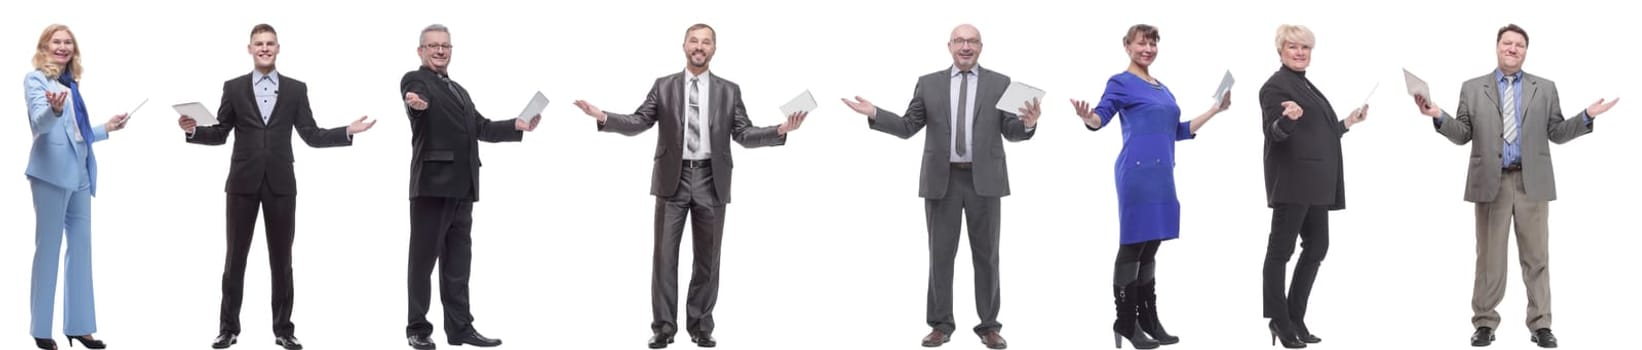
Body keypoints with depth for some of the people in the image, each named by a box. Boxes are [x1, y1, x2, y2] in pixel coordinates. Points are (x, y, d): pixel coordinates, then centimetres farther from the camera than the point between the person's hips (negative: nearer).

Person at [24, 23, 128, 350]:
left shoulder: (71, 83, 17)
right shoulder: (35, 79, -4)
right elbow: (39, 123, -19)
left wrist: (106, 128, 20)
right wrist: (54, 108, -38)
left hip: (79, 172, 8)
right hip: (52, 171, -8)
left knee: (81, 247, 9)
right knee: (48, 248, -6)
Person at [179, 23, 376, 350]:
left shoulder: (296, 89, 6)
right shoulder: (234, 88, 6)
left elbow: (312, 136, 4)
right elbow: (220, 134, 6)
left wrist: (348, 131, -7)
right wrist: (194, 130, -12)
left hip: (280, 183, 0)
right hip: (243, 182, 0)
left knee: (281, 259, 5)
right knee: (235, 258, 3)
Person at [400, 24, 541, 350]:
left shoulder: (459, 90, 23)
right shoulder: (415, 80, -2)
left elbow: (480, 127, 19)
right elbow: (417, 104, -25)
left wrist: (517, 125, 7)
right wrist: (416, 104, -48)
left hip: (461, 187, 7)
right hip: (432, 184, -7)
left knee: (458, 261, 10)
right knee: (423, 258, -1)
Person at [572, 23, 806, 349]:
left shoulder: (729, 90, 7)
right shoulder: (663, 86, 6)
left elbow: (745, 135, 3)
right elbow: (638, 122, 1)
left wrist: (781, 130, -13)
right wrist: (603, 117, -15)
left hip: (711, 181, 1)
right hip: (673, 179, -1)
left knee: (707, 258, 5)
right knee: (664, 255, -1)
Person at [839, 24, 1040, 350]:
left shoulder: (1000, 83, 5)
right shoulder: (929, 83, 8)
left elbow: (1011, 132, -1)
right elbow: (908, 127, 6)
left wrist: (1028, 124, -23)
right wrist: (875, 114, -9)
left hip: (984, 179, -1)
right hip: (942, 179, 1)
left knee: (986, 254, 4)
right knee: (941, 253, 5)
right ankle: (941, 324, 12)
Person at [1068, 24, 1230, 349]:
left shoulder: (1162, 88, 19)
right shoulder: (1121, 83, -3)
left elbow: (1178, 131, 24)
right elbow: (1102, 115, -16)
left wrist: (1215, 110, 23)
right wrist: (1088, 118, -39)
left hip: (1162, 174, 8)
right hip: (1137, 173, -8)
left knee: (1150, 248, 10)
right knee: (1132, 247, -5)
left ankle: (1149, 320, 14)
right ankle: (1126, 323, -1)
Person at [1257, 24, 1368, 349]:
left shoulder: (1306, 85, 19)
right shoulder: (1275, 86, -8)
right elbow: (1273, 132, -20)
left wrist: (1348, 122, 25)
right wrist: (1288, 118, -39)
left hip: (1314, 184, 9)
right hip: (1291, 182, -9)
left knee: (1317, 246, 9)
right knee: (1281, 249, -4)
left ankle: (1295, 318, 15)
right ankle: (1279, 320, -1)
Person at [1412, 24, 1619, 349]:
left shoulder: (1545, 88, 10)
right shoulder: (1473, 89, 8)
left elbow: (1556, 133, 7)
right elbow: (1463, 134, 5)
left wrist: (1587, 116, -7)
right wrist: (1439, 117, -12)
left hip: (1532, 182, 1)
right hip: (1491, 182, 0)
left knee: (1536, 256, 3)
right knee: (1489, 256, 4)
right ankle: (1485, 323, 11)